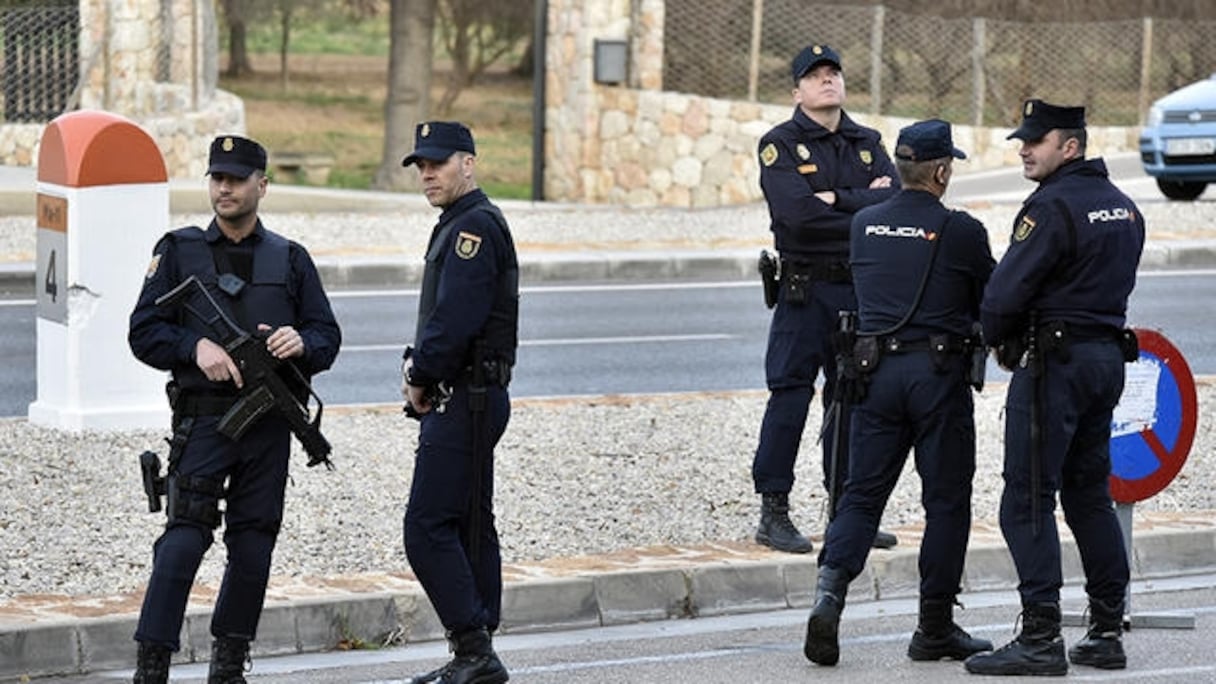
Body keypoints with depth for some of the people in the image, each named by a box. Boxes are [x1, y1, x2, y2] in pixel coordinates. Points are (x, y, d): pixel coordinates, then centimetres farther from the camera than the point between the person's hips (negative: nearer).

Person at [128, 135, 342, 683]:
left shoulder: (290, 260, 11)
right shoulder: (178, 252, 5)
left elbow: (328, 336, 10)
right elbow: (143, 333, 1)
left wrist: (301, 343, -13)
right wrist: (196, 346, -16)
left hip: (270, 426, 3)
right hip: (203, 418, -3)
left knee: (254, 549, 6)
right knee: (185, 538, -14)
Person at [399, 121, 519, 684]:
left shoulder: (474, 226, -15)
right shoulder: (460, 225, 18)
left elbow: (455, 321, -22)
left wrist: (420, 379, -10)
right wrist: (421, 372, 6)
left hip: (465, 401, -11)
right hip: (469, 399, 11)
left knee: (428, 528, -12)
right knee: (469, 527, 12)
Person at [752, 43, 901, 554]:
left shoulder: (868, 144, 12)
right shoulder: (780, 145, -3)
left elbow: (895, 201, -5)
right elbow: (797, 214, -19)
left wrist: (837, 199, -14)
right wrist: (865, 207, -9)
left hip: (861, 289, 5)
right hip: (805, 290, -5)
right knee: (790, 397, -6)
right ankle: (773, 514, 0)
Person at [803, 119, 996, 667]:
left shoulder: (863, 225, 7)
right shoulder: (962, 232, -6)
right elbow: (991, 303, 5)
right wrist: (985, 339, 26)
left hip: (877, 370, 4)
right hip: (939, 374, -4)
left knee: (862, 494, 8)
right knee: (946, 501, 6)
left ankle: (829, 593, -14)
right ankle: (934, 629, 11)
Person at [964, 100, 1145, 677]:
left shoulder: (1052, 207, -16)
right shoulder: (1122, 206, 13)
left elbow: (1003, 295, -19)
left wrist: (998, 339, 1)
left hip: (1054, 363, -9)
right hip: (1107, 358, 9)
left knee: (1027, 500, -6)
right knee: (1089, 494, 15)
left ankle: (1041, 638, -9)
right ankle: (1106, 633, 16)